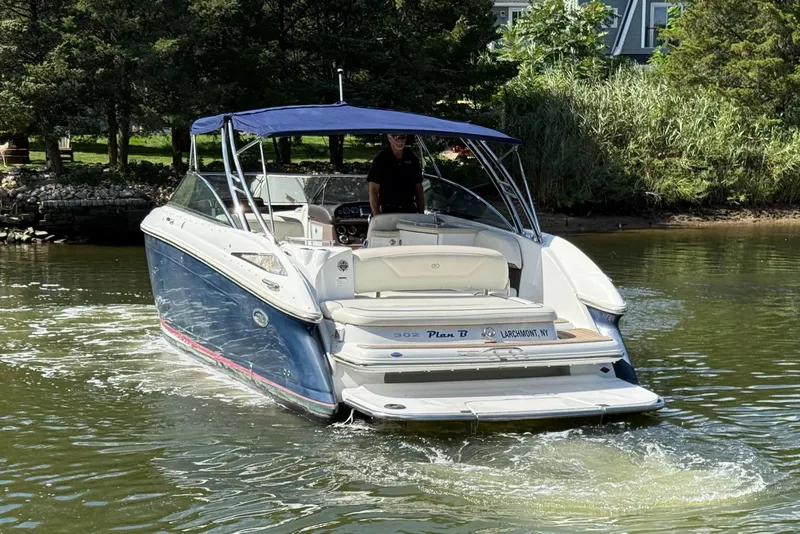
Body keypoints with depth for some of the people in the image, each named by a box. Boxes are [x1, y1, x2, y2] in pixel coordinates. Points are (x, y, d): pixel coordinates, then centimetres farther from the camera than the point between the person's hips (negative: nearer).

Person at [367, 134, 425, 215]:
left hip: (411, 211, 4)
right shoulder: (380, 160, -4)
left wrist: (421, 214, 6)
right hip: (388, 212, -4)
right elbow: (373, 191, -8)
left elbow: (419, 190, 13)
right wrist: (377, 216, -17)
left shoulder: (412, 158, 8)